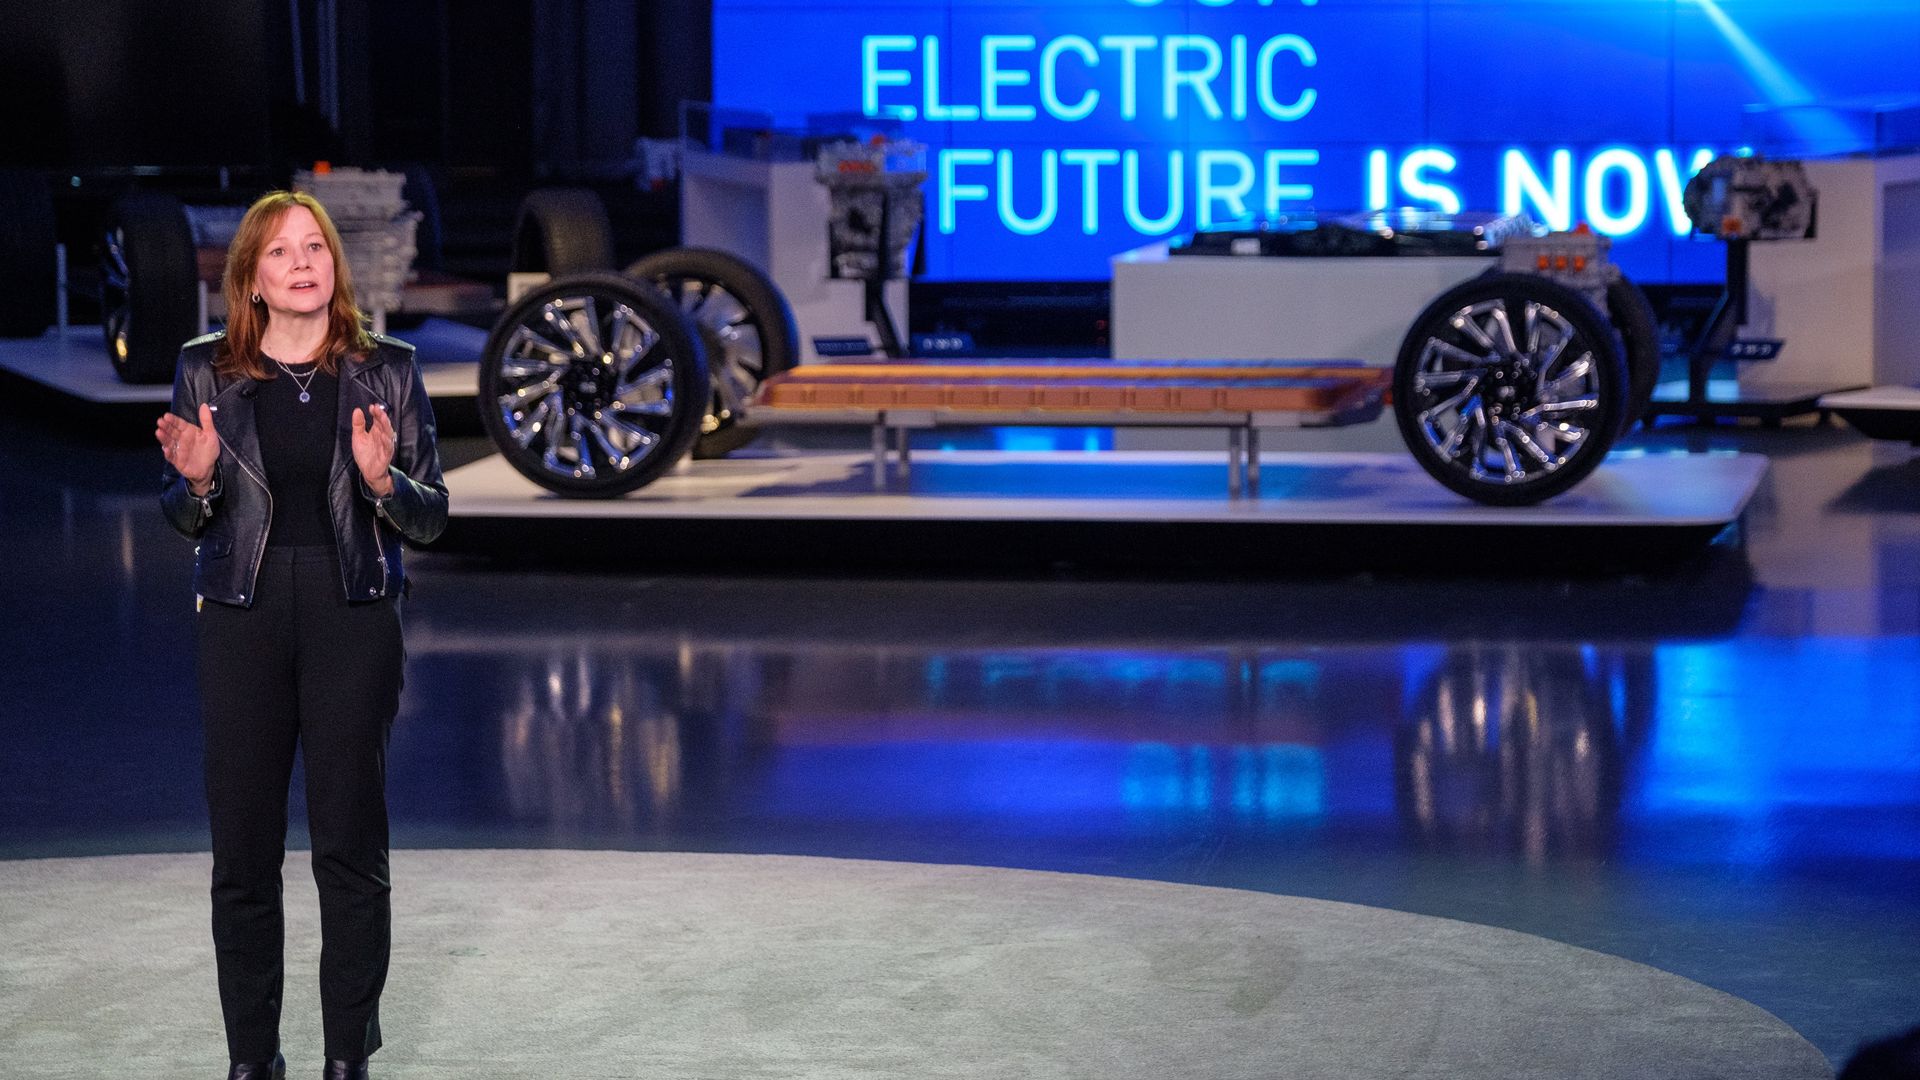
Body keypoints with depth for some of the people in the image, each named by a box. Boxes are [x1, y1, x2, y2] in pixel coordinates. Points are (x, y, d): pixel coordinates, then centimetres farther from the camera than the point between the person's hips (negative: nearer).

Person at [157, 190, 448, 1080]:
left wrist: (382, 479, -17)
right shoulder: (205, 372, 4)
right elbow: (182, 520, 9)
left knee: (350, 845, 0)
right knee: (242, 847, 3)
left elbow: (430, 517, 3)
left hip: (353, 616, -1)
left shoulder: (385, 371, 3)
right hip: (242, 616, 1)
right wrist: (196, 479, -13)